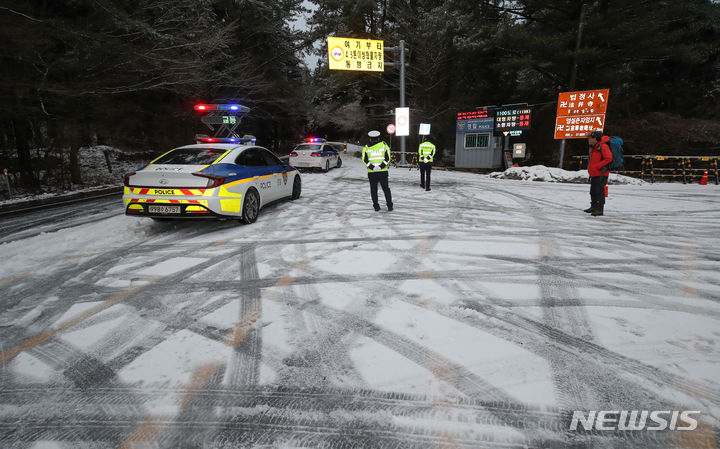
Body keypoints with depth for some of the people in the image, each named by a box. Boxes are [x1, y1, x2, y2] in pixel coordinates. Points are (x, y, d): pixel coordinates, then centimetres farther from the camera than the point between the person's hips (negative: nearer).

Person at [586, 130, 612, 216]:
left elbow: (608, 159, -18)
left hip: (601, 174, -9)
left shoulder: (603, 146, -13)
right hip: (594, 174, 9)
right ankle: (594, 207, 28)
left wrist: (597, 166, -19)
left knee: (599, 191, -8)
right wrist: (590, 169, 15)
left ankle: (600, 210, -5)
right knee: (593, 191, 16)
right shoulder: (593, 148, 16)